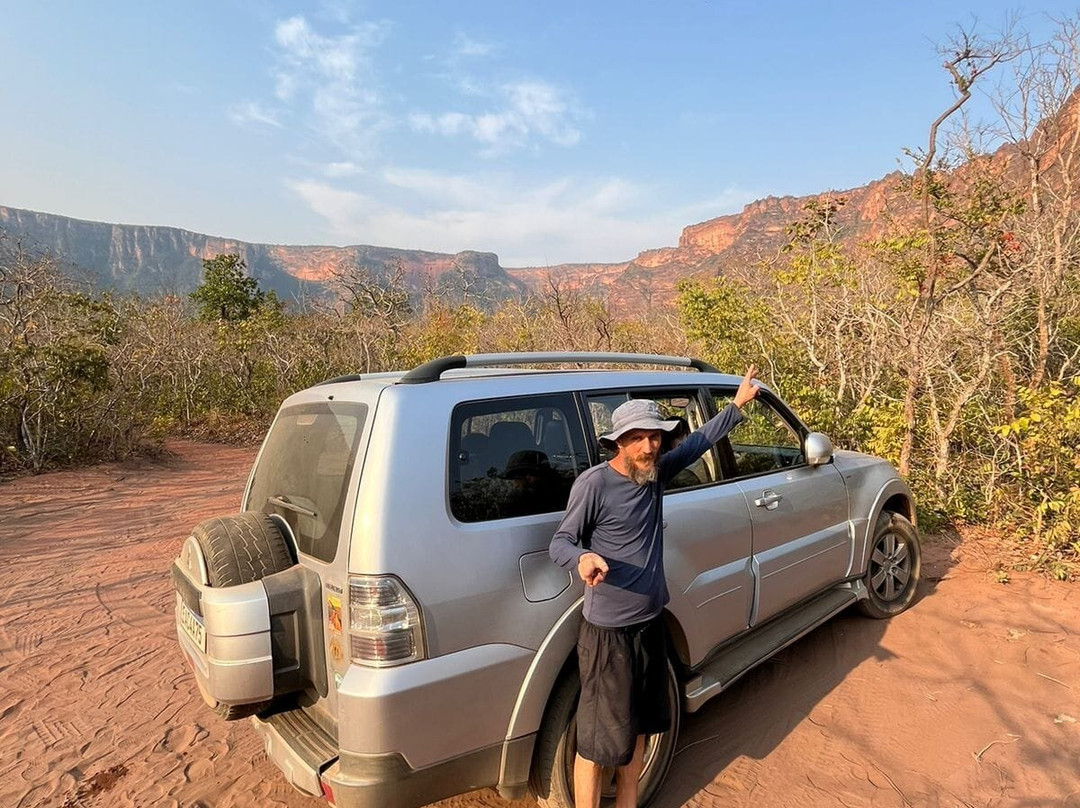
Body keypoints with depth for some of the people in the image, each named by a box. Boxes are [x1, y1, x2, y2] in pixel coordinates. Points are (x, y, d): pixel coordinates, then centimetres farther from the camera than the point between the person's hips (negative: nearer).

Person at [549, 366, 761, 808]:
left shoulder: (655, 472, 1)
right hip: (608, 631, -7)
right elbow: (560, 542, -14)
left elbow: (698, 442, 15)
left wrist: (737, 404, 16)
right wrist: (583, 558, -36)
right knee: (598, 739, 3)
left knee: (637, 727, 22)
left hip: (650, 623, 8)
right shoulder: (593, 483, -19)